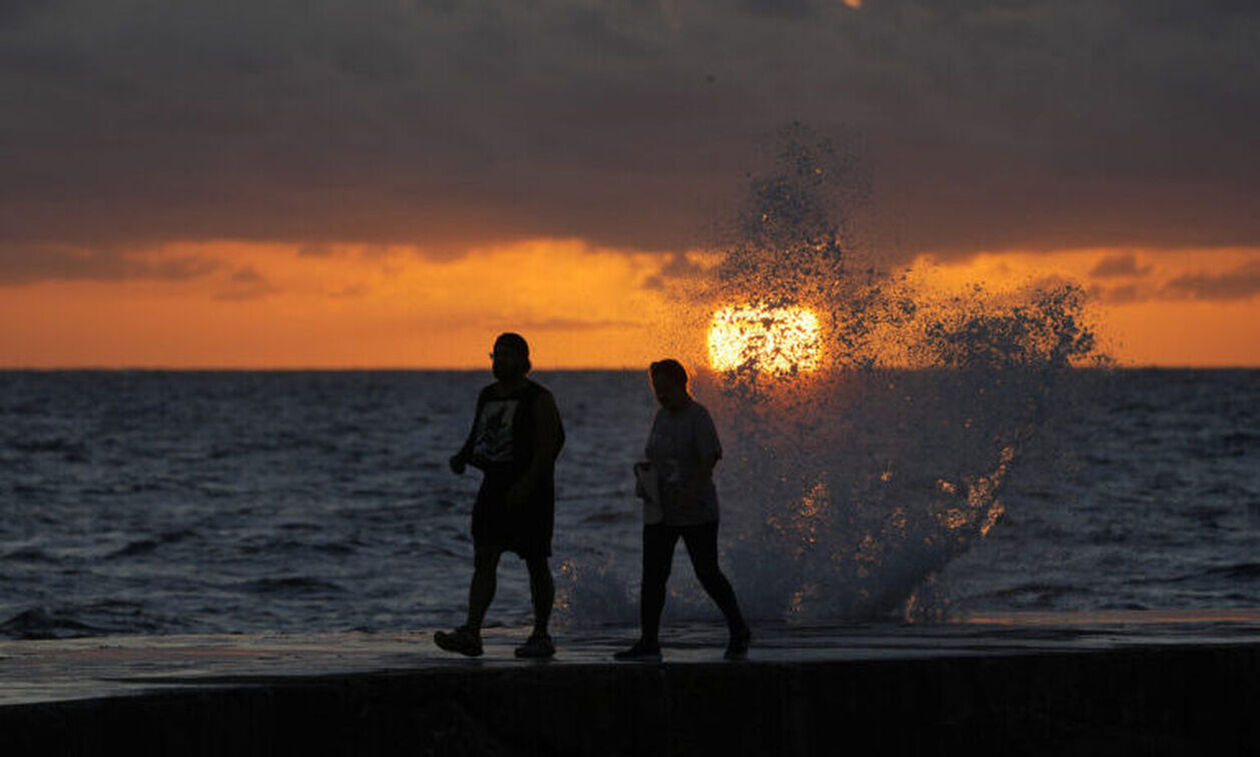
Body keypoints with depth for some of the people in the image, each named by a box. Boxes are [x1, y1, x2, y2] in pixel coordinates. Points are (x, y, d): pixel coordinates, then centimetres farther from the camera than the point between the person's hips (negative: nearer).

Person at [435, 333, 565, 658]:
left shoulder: (538, 399, -7)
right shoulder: (487, 396, 13)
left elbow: (547, 447, -14)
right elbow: (477, 438, 21)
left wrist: (526, 485, -25)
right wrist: (462, 457, 0)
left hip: (530, 493, -6)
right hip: (494, 489, 6)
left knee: (536, 565, 1)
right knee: (483, 559, -6)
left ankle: (541, 636, 11)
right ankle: (470, 634, -14)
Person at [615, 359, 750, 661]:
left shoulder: (698, 417, -9)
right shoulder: (662, 417, 14)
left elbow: (710, 458, -18)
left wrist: (693, 491, -31)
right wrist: (645, 473, 4)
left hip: (696, 512, -7)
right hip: (659, 511, 7)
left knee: (707, 574, -2)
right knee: (653, 576, -2)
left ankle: (739, 632, 15)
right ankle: (648, 642, -2)